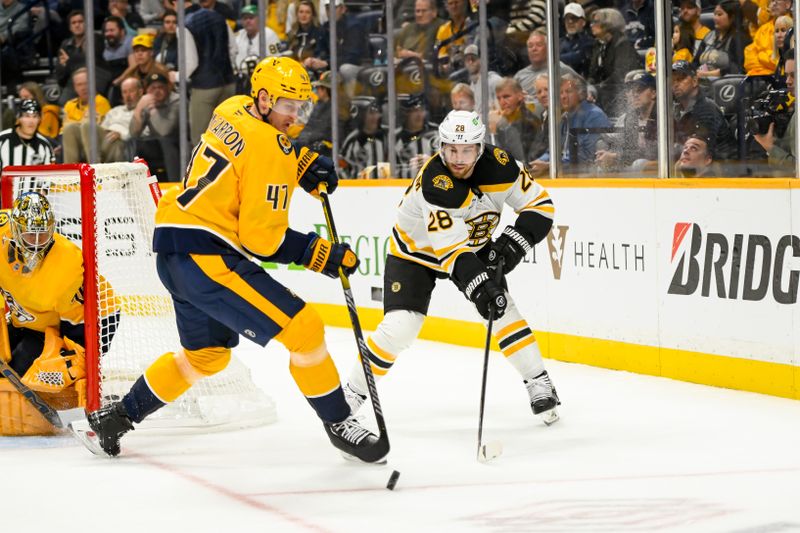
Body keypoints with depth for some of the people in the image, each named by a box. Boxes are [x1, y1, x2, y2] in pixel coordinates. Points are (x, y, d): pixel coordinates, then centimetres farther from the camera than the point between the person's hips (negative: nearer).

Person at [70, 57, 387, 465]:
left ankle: (113, 418, 32)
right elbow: (262, 239, -16)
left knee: (206, 354, 27)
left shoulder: (234, 110, 10)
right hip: (205, 257, -10)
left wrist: (303, 162, 18)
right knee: (303, 328, -9)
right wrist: (322, 254, -8)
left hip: (173, 250, 10)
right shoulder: (269, 150, -15)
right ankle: (338, 424, -1)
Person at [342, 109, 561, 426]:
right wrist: (480, 287, -52)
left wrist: (514, 241, -25)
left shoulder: (499, 165, -22)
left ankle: (539, 384, -2)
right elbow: (452, 251, -41)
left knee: (503, 308, -13)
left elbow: (539, 204, -11)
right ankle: (353, 393, 3)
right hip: (416, 249, -4)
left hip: (474, 243, 4)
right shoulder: (434, 183, -37)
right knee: (399, 327, -15)